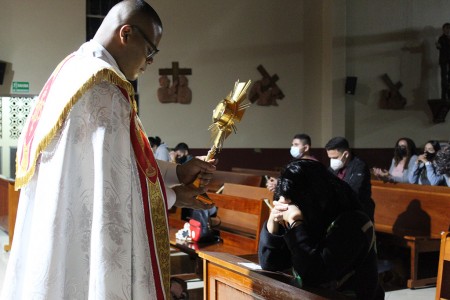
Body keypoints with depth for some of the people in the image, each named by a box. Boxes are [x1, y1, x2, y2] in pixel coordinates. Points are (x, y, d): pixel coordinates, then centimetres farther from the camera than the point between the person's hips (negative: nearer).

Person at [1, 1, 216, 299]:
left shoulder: (76, 71, 11)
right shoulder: (103, 90, -20)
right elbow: (113, 185, -18)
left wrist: (177, 172, 12)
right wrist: (171, 196, -2)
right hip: (85, 249, -10)